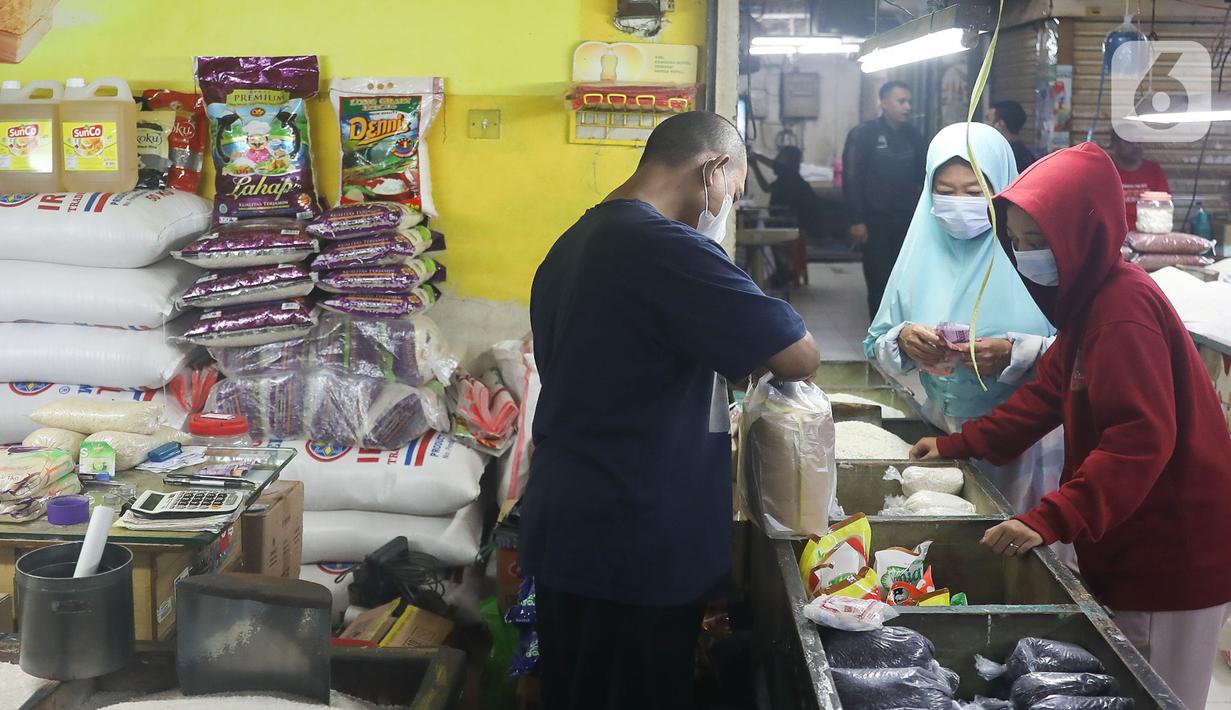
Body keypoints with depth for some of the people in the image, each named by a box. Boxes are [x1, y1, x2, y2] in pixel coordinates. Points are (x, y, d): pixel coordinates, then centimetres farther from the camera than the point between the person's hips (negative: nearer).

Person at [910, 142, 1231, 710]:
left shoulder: (1124, 310, -24)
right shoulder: (1092, 298, 9)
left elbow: (1141, 439, -31)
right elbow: (1048, 393, 16)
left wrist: (1054, 520, -38)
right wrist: (961, 445, 12)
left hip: (1170, 553, -9)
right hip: (1128, 540, 10)